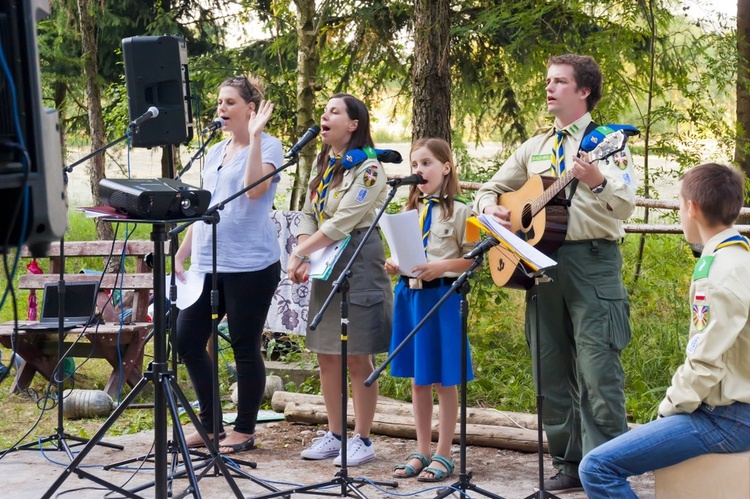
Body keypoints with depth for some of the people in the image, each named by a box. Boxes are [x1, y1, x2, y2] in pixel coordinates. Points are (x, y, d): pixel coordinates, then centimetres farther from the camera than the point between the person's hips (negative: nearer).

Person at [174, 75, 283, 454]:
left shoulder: (268, 147, -3)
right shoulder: (214, 153, 18)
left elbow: (254, 189, -22)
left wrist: (254, 136, -21)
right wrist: (181, 255, 16)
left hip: (250, 265, -8)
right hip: (208, 264, 8)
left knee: (245, 348, 1)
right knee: (187, 340, 5)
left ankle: (244, 431, 13)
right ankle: (210, 425, 18)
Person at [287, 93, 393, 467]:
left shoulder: (368, 168, -11)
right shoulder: (322, 164, 13)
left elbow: (342, 222, -18)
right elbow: (308, 215, 12)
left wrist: (300, 253, -15)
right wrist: (300, 258, -5)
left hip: (358, 265, -7)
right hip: (325, 267, 7)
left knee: (357, 358, -3)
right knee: (326, 355, 9)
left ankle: (362, 440, 5)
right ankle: (334, 435, 19)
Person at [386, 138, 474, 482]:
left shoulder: (459, 210, -6)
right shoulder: (410, 210, 13)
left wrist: (442, 266, -22)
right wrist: (394, 265, -2)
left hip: (443, 295, -6)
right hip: (409, 294, 6)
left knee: (444, 380, 1)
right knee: (418, 379, 11)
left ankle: (443, 455, 9)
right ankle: (421, 452, 20)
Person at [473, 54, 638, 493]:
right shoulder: (535, 147, 18)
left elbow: (626, 205, -14)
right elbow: (492, 188, 24)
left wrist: (599, 181, -34)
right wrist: (491, 207, 1)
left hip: (591, 260, -6)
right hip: (542, 262, 6)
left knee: (598, 370, -9)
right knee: (551, 370, 8)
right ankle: (570, 463, 17)